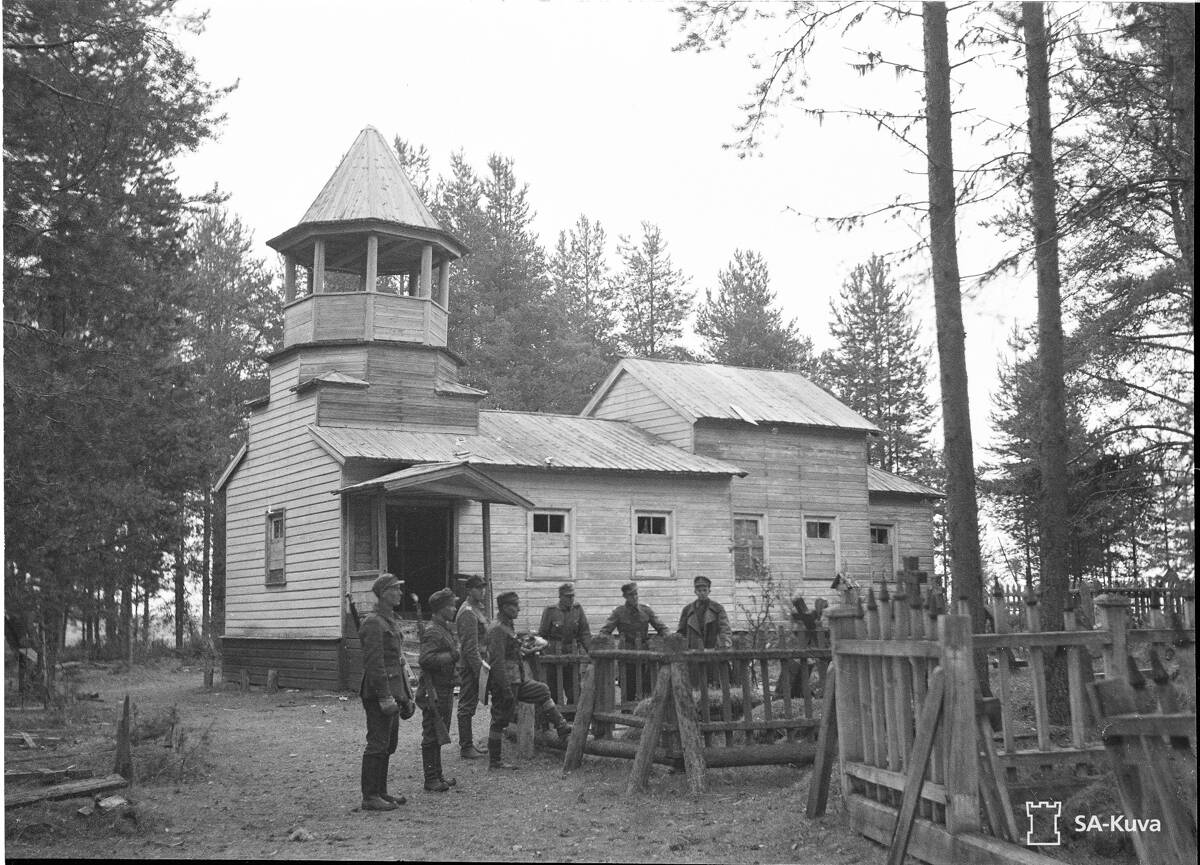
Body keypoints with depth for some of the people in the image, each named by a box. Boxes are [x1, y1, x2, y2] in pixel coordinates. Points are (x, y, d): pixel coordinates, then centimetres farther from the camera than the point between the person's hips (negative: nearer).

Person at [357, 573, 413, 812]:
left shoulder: (391, 621, 17)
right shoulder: (374, 624, -14)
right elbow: (374, 664, -20)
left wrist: (403, 696, 20)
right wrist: (385, 697, -23)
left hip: (392, 692, 10)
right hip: (379, 693, -10)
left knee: (388, 745, 14)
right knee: (377, 746, -5)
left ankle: (381, 792, 23)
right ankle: (370, 797, 1)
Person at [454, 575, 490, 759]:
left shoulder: (479, 608, 14)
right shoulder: (468, 613, -17)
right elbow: (470, 646, -21)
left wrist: (484, 663, 19)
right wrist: (480, 668, -22)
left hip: (477, 662, 10)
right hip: (470, 665, -10)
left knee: (470, 704, 15)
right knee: (467, 706, -3)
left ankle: (468, 743, 23)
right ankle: (466, 747, 2)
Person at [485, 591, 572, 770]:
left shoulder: (507, 626, 14)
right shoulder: (497, 629, -19)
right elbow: (497, 662, -24)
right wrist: (506, 690, -25)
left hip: (516, 680, 10)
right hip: (504, 682, -10)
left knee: (542, 691, 14)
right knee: (500, 720, -3)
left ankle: (562, 728, 18)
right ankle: (494, 761, 5)